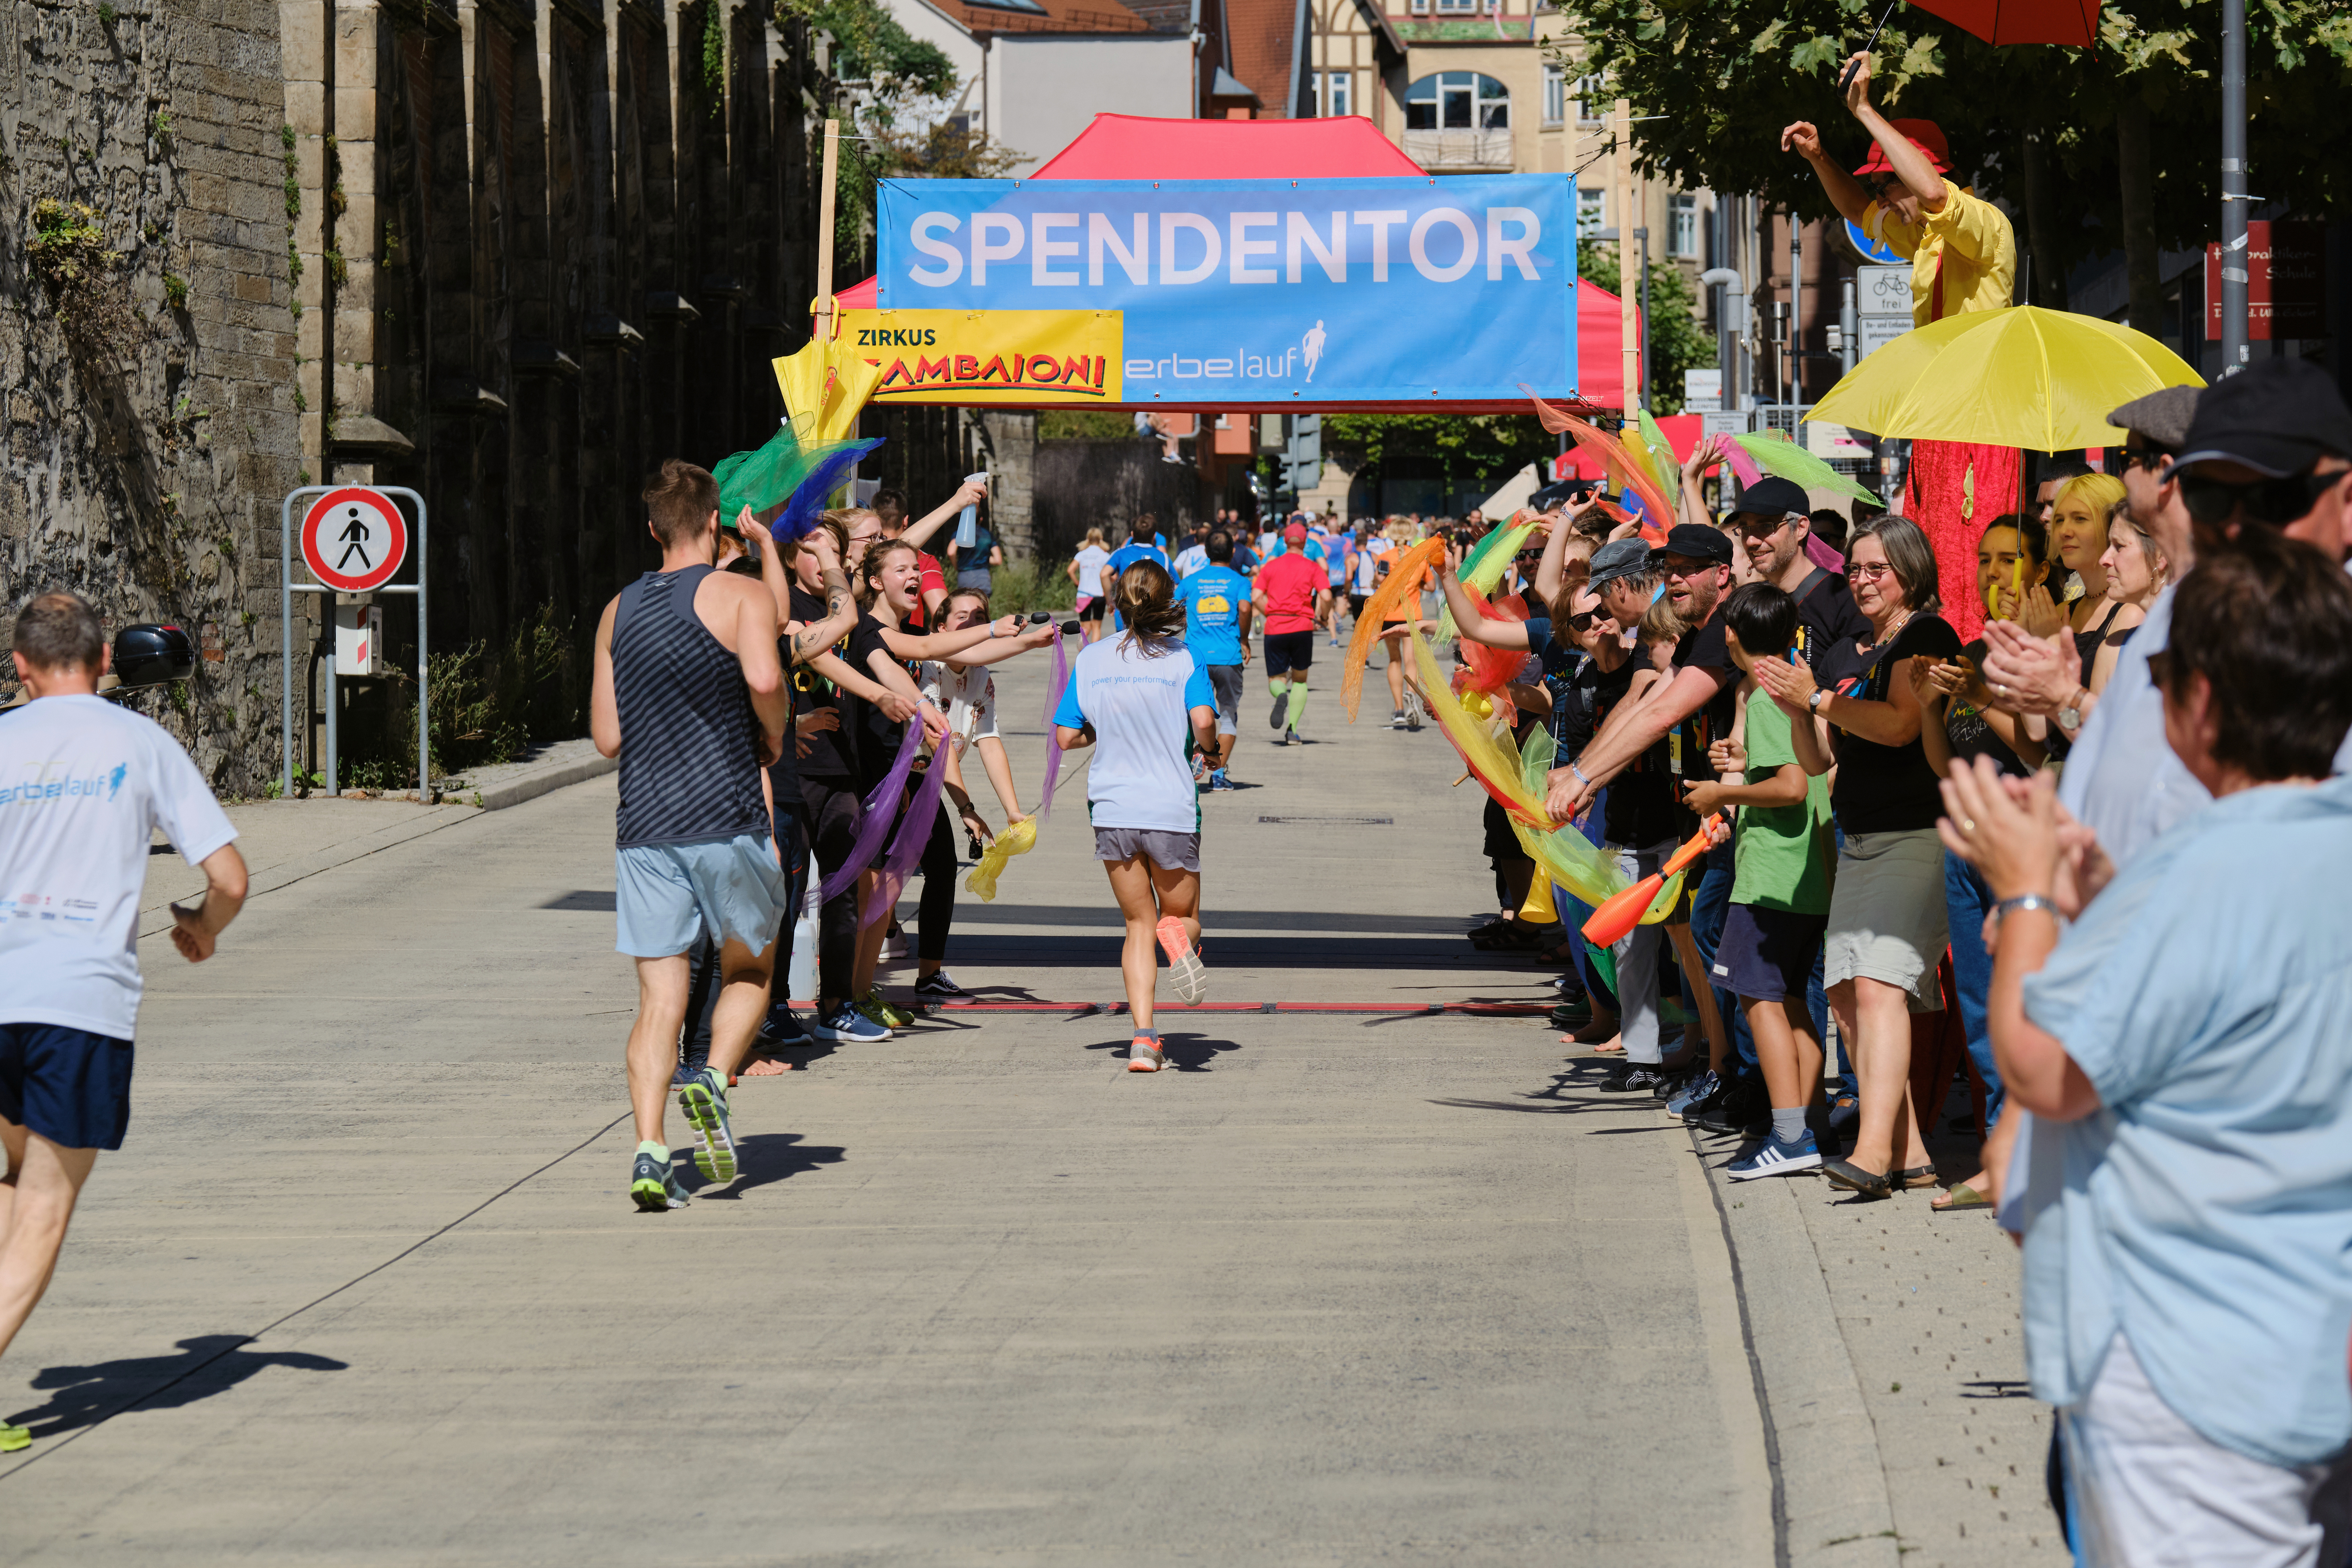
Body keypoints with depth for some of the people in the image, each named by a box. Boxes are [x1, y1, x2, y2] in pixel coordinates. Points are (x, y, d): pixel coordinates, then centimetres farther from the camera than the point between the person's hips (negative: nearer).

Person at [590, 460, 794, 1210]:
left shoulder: (618, 612, 13)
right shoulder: (740, 595, -3)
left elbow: (606, 735, 12)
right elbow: (764, 678, -22)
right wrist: (774, 735, -3)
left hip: (643, 827, 4)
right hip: (725, 819, -4)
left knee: (659, 998, 3)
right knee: (748, 970, 16)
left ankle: (648, 1150, -10)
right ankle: (715, 1079, -9)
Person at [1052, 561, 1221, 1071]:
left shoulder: (1091, 660, 4)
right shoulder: (1184, 660, -4)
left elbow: (1066, 737, 4)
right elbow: (1203, 722, -18)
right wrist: (1209, 748, 4)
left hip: (1112, 811, 2)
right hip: (1172, 810, -2)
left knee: (1139, 924, 11)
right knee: (1182, 914, 16)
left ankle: (1143, 1037, -6)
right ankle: (1179, 937, -24)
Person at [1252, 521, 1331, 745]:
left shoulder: (1270, 567, 9)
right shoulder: (1313, 568, 4)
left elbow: (1256, 597, -1)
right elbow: (1326, 597, -9)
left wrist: (1271, 615, 12)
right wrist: (1321, 617, 8)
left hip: (1275, 628, 0)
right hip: (1302, 627, 0)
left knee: (1276, 680, 10)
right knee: (1300, 679, 16)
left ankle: (1281, 696, -28)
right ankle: (1293, 729, 3)